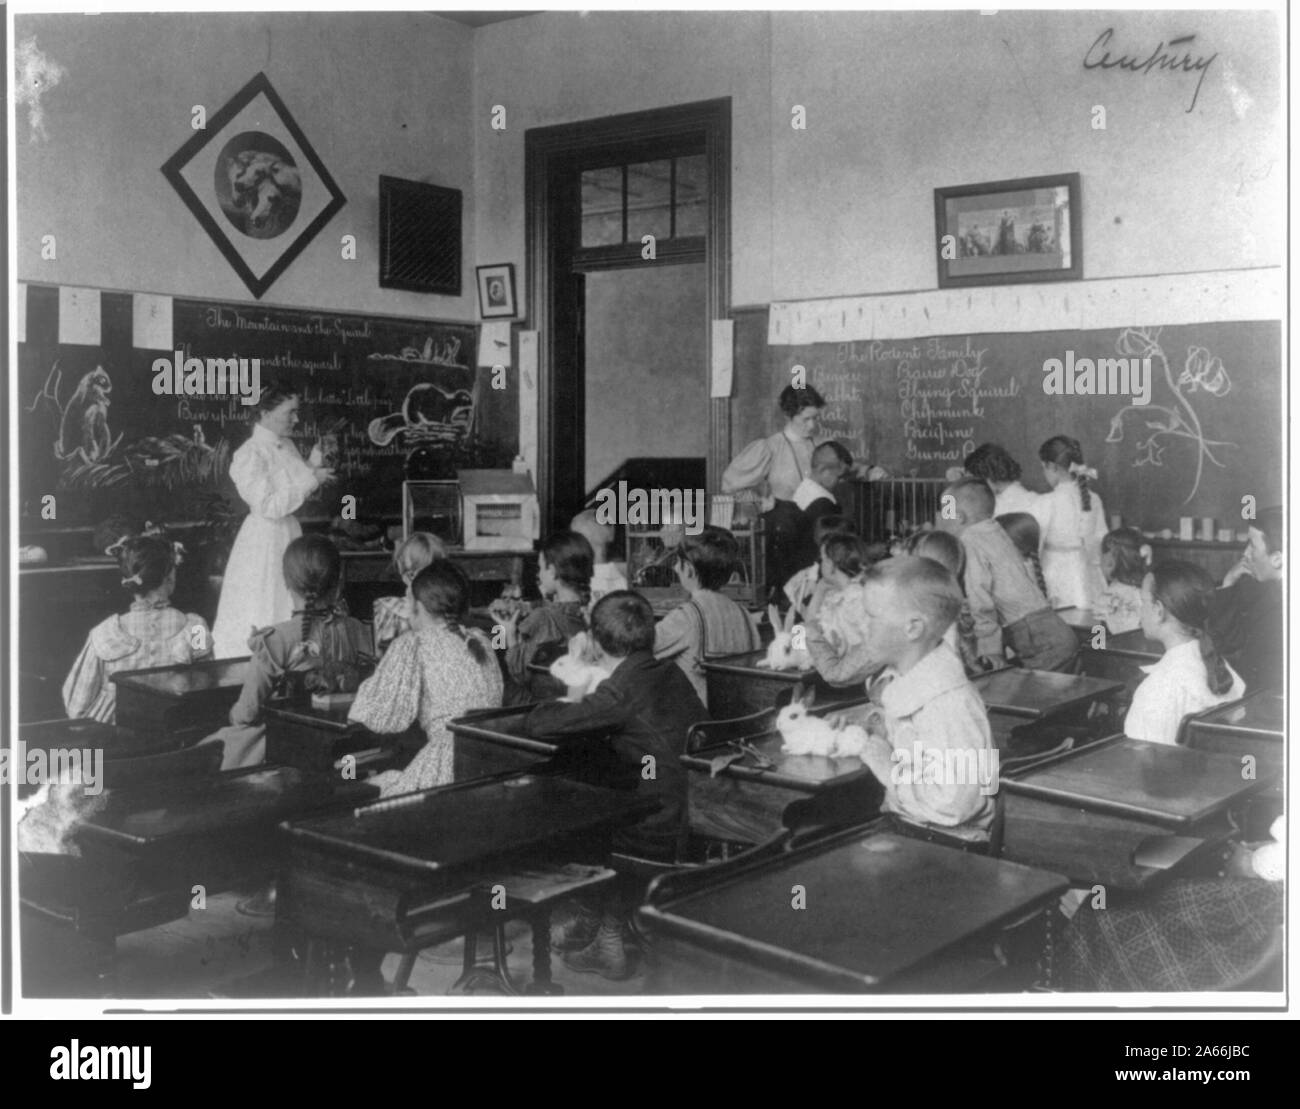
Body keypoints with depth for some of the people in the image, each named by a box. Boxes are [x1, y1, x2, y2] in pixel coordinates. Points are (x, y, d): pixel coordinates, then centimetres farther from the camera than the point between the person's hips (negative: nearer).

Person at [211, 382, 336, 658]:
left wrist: (312, 466, 3)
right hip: (264, 539, -8)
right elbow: (269, 505, -22)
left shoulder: (287, 446, 7)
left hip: (290, 532, 8)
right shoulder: (249, 454, -17)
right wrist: (311, 480, -19)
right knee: (260, 617, -2)